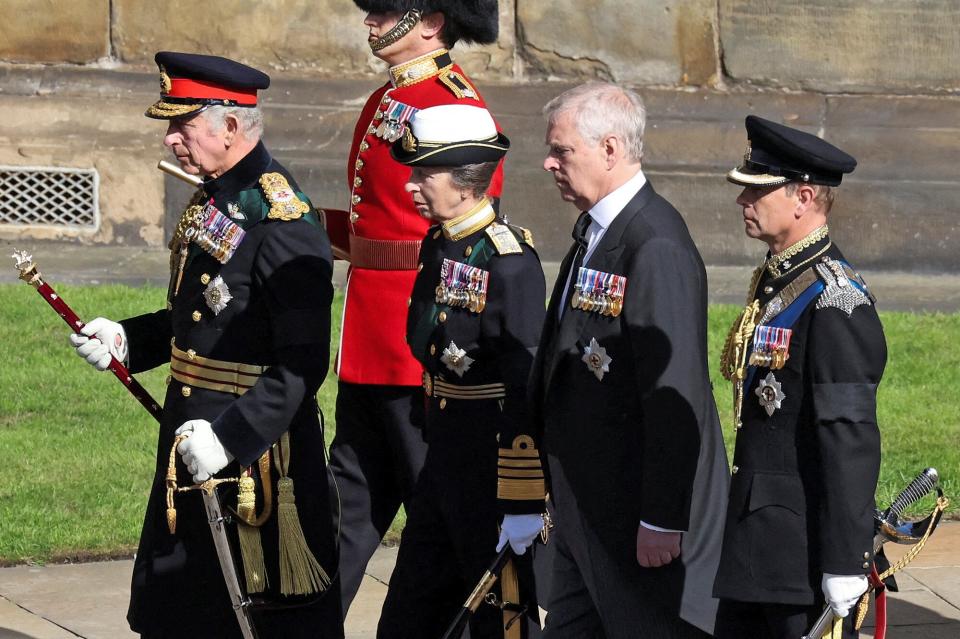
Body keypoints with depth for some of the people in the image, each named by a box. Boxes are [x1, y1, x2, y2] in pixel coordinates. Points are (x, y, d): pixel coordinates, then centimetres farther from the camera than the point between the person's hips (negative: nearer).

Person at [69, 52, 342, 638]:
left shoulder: (282, 221, -20)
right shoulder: (210, 203, 8)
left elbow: (302, 366, -22)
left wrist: (230, 436, -27)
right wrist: (126, 339, 6)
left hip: (257, 443, -10)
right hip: (192, 429, 10)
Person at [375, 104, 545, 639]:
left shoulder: (508, 260, -19)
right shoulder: (439, 244, 7)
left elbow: (528, 387, -21)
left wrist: (525, 501, -21)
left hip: (493, 463, -9)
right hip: (445, 457, 9)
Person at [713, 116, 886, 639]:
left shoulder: (834, 300, -18)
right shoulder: (772, 280, 12)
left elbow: (851, 441, -21)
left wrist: (844, 563, -23)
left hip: (807, 545, -9)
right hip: (754, 536, 9)